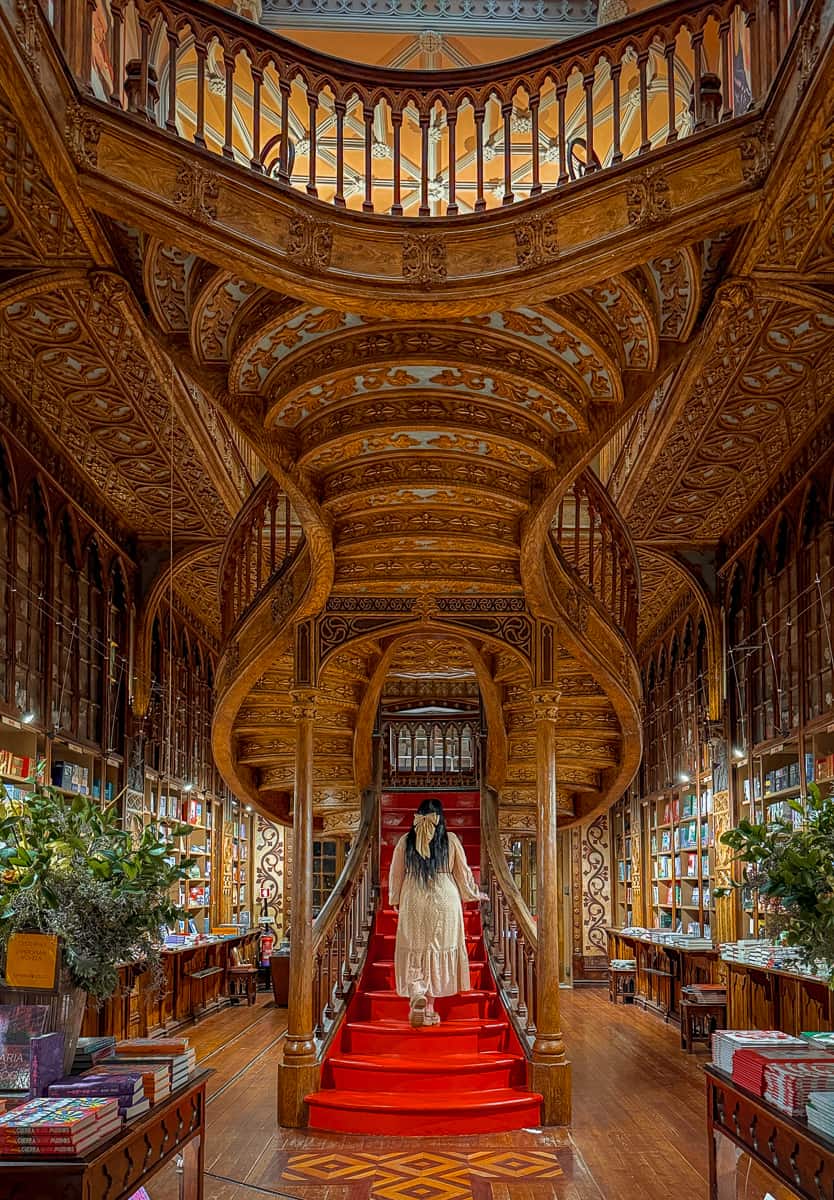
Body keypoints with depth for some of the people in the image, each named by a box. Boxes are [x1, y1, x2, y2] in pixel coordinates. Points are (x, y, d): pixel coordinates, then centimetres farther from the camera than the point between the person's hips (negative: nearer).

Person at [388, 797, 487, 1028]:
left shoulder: (405, 841, 0)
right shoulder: (451, 840, -3)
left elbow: (396, 874, 7)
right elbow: (463, 873, 3)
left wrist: (395, 900, 21)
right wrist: (475, 894, 20)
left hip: (413, 902, 0)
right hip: (444, 901, 0)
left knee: (414, 951, 6)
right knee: (439, 950, 8)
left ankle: (416, 994, -17)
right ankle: (430, 1008, 11)